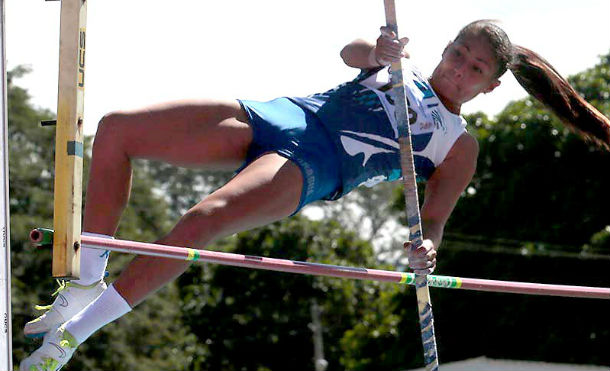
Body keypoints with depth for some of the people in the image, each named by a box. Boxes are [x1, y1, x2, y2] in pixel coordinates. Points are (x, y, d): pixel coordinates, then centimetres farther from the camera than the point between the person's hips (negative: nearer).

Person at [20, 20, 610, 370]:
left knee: (204, 218, -36)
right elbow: (351, 54, 4)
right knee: (117, 130, -13)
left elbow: (433, 220, 5)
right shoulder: (401, 67, 24)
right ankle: (87, 284, -7)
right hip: (277, 115, 6)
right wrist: (380, 50, -20)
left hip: (309, 171, -5)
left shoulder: (459, 145, 13)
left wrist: (427, 248, -19)